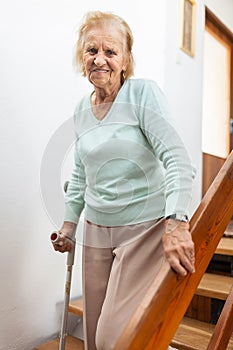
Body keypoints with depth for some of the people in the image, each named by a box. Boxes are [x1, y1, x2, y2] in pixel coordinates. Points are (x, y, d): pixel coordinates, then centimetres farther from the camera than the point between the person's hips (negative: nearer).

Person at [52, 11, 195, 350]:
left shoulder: (143, 92, -9)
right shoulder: (81, 109, 8)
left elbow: (177, 159, -19)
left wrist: (176, 222, -31)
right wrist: (69, 223, 16)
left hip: (145, 227, -5)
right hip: (97, 229, 6)